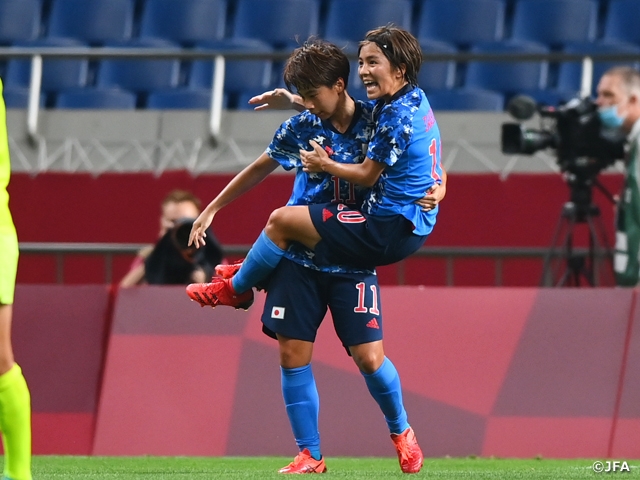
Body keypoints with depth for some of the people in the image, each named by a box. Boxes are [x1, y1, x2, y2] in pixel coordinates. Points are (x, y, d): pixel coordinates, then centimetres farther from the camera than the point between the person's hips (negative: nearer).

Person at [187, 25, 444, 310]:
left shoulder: (397, 114, -21)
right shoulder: (414, 98, 8)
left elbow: (367, 175, -15)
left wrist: (325, 165, 2)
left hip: (390, 232, -11)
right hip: (412, 227, 11)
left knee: (281, 221, -3)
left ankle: (236, 289, 18)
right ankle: (253, 267, 39)